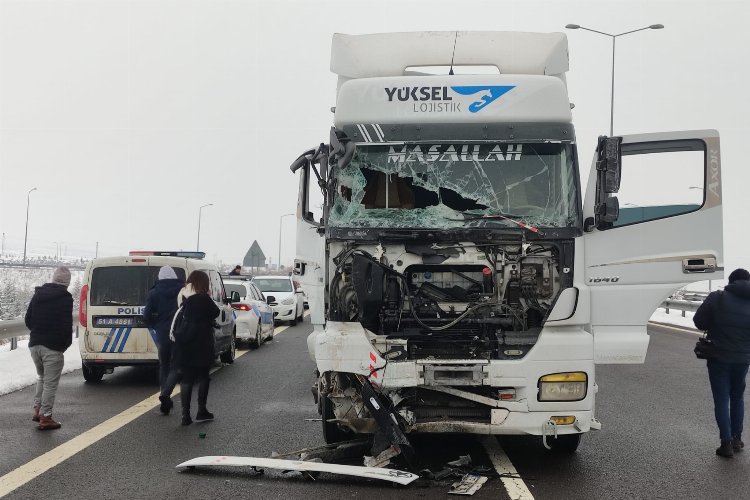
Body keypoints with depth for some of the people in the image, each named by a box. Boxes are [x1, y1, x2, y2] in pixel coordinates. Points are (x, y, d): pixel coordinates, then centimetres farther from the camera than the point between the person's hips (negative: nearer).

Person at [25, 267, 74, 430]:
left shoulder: (38, 294, 9)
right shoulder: (65, 298, -11)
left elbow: (28, 320, 14)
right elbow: (67, 324, -16)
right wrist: (66, 343, -1)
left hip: (34, 344, 6)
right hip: (53, 347, -6)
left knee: (42, 377, 24)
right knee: (51, 382, 1)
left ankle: (37, 410, 20)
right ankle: (45, 417, 3)